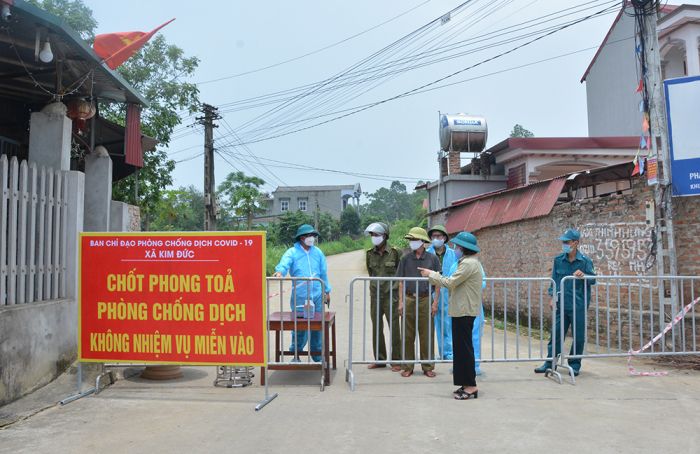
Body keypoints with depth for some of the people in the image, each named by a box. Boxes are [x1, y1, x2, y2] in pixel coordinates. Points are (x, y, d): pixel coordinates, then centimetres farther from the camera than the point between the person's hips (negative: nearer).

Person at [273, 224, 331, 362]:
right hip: (299, 296, -4)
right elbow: (284, 264, -19)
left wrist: (327, 291, 18)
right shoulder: (292, 252, -1)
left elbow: (323, 273, 18)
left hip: (317, 295, 4)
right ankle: (296, 354, 18)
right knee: (299, 326, 0)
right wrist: (279, 272, -41)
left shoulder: (318, 252, 12)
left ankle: (317, 355, 22)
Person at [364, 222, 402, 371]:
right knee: (377, 328, 10)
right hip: (375, 295, 5)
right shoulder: (369, 254, 5)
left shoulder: (395, 252, -7)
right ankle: (379, 359, 21)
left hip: (391, 295, -4)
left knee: (394, 328, -1)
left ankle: (396, 360, 10)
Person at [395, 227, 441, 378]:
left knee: (426, 335, 5)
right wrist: (401, 301, 0)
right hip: (409, 299, 1)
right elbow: (401, 282, 7)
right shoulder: (405, 258, 4)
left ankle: (428, 367, 16)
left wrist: (435, 303, -2)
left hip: (425, 300, -1)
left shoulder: (432, 258, 1)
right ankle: (407, 367, 16)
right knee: (408, 336, 6)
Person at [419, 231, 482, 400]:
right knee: (462, 347, 13)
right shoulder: (469, 262, 16)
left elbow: (450, 283, -19)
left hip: (464, 311, -10)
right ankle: (467, 384, 20)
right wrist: (431, 276, 12)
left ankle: (471, 386, 2)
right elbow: (454, 284, 15)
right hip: (463, 311, 10)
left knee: (464, 348, -4)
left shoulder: (468, 263, -17)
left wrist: (431, 274, -6)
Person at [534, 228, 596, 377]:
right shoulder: (558, 260, 4)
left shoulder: (585, 261, -3)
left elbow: (593, 279, -5)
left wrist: (583, 275, -25)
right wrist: (553, 297, 3)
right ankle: (550, 362, 15)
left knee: (578, 336, 5)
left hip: (579, 305, -2)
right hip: (561, 304, 2)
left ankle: (575, 364, 20)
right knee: (556, 334, 5)